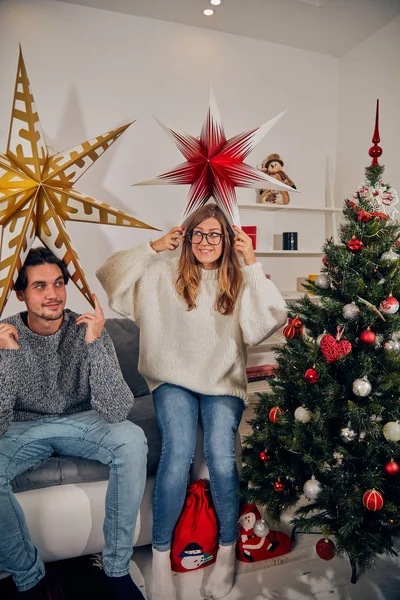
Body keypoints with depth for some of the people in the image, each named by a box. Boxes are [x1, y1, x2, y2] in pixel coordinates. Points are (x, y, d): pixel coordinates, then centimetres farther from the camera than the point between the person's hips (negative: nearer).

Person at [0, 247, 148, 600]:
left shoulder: (88, 330, -16)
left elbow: (118, 412, -25)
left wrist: (94, 343, -35)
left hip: (82, 421, 0)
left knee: (132, 440, -29)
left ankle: (117, 568, -10)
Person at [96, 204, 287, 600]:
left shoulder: (239, 281, 7)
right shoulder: (166, 275, 7)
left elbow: (273, 318, -10)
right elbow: (110, 276, 2)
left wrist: (252, 264, -12)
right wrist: (153, 248, -3)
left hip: (223, 382, 1)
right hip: (174, 380, 0)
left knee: (220, 453, -25)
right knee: (178, 451, -26)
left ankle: (227, 549, 0)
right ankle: (160, 553, -6)